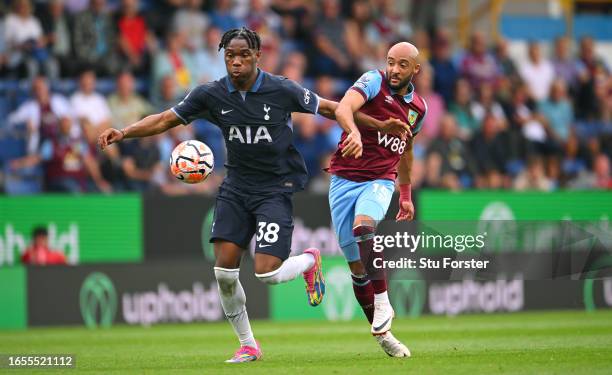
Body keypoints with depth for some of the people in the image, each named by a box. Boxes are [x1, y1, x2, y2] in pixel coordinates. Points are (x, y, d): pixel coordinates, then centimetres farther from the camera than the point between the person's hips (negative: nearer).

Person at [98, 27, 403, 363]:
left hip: (275, 187, -4)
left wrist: (379, 125, -8)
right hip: (235, 187, 4)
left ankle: (309, 260, 20)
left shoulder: (281, 90, -12)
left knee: (267, 273, -16)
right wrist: (123, 133, -11)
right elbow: (164, 120, 1)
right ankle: (247, 345, 14)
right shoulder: (211, 94, -4)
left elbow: (330, 108, -1)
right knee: (224, 271, -6)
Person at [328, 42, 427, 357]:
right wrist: (354, 131, -48)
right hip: (344, 178, -1)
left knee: (364, 226, -33)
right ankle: (381, 333, 12)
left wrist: (406, 195, 31)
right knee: (357, 267, -1)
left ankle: (382, 304, -26)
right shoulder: (374, 82, -6)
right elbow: (343, 108, -27)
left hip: (380, 181, 1)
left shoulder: (418, 108, 10)